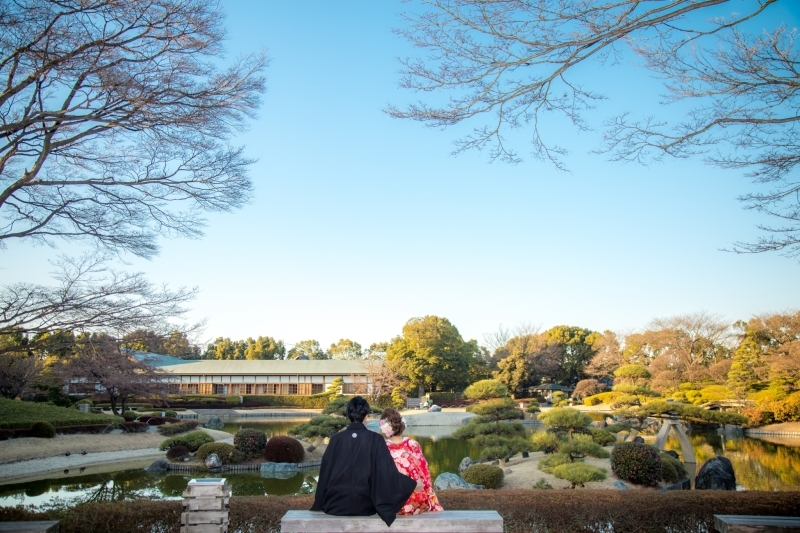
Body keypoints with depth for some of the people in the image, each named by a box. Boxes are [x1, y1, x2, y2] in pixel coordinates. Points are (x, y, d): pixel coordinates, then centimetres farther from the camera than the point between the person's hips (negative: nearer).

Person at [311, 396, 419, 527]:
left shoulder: (337, 439, -4)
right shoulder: (375, 439, -8)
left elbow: (325, 471, 2)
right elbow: (388, 470, -9)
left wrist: (320, 504, 16)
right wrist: (413, 484, 4)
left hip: (336, 504, 1)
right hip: (364, 505, -1)